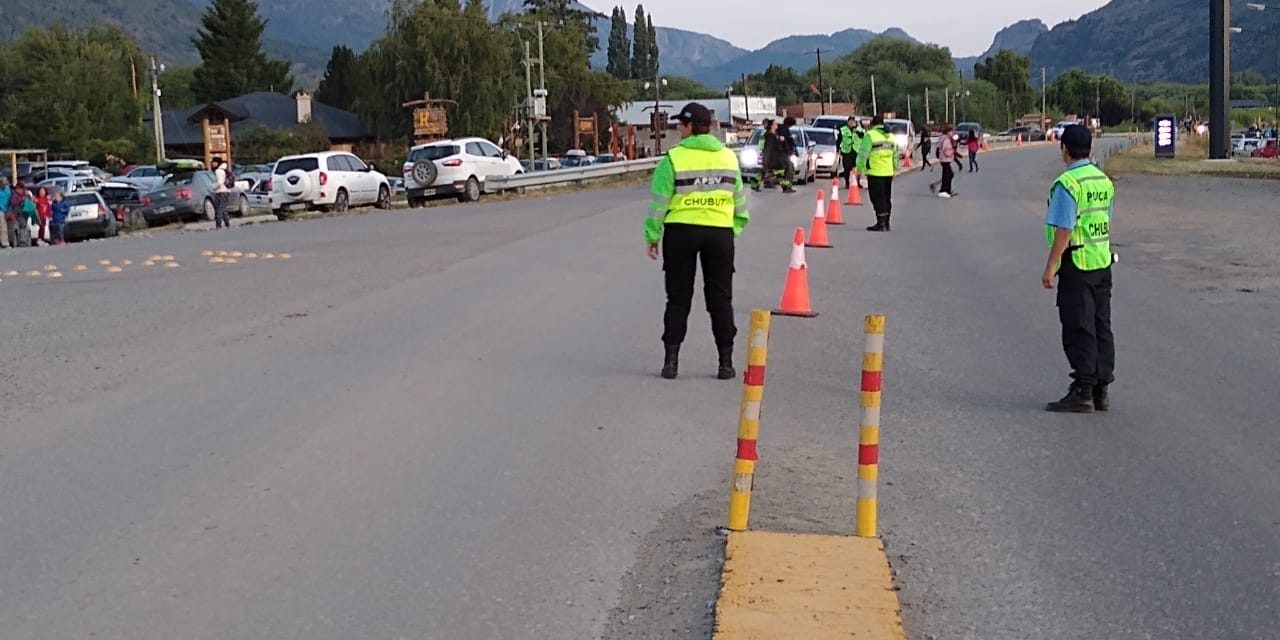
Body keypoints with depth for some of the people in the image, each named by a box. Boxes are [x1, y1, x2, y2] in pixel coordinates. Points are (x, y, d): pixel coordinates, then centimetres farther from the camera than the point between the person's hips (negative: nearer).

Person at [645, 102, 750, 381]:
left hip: (681, 232, -2)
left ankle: (671, 360, 8)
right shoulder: (729, 157, 6)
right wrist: (735, 230, 20)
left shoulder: (674, 158, -7)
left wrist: (652, 235, 2)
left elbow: (659, 202, -6)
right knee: (720, 299, 9)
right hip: (720, 232, 2)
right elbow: (740, 202, 11)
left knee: (678, 298, 7)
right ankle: (726, 362, 9)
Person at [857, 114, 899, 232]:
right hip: (888, 172, 7)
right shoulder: (891, 136, 15)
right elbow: (895, 154, 20)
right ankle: (886, 223, 19)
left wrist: (860, 168, -7)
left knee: (878, 198, -4)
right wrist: (895, 169, 28)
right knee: (886, 198, 13)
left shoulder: (870, 135, -8)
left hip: (875, 172, -7)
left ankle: (881, 223, -7)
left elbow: (863, 153, -12)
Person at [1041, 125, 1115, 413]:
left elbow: (1064, 230, -20)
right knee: (1101, 327, 11)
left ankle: (1083, 392, -3)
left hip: (1077, 265, -8)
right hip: (1103, 263, 8)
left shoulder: (1067, 184, -16)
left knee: (1079, 330, -4)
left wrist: (1050, 267, -16)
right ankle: (1101, 391, 15)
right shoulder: (1104, 180, 10)